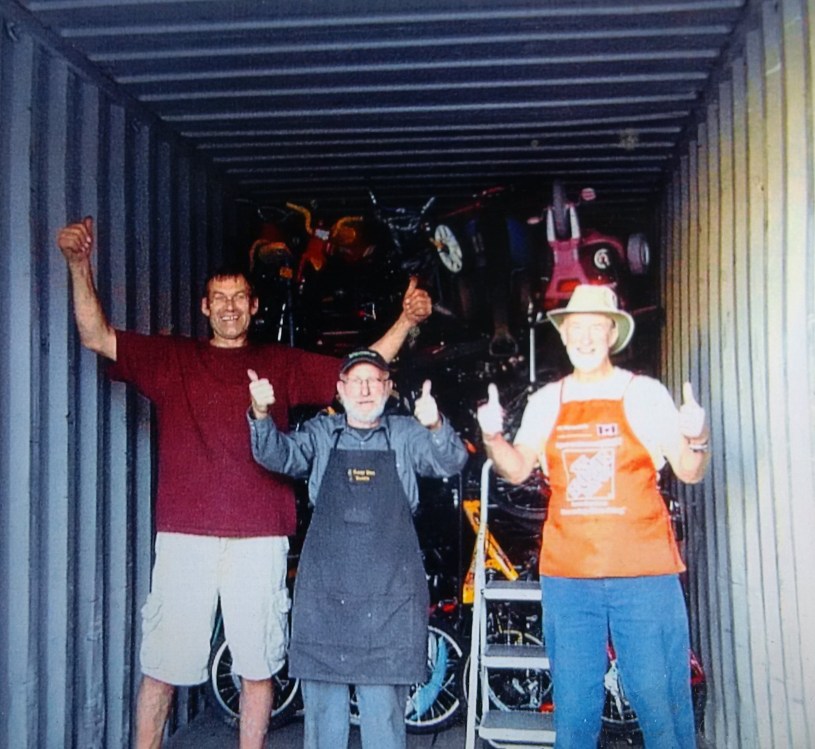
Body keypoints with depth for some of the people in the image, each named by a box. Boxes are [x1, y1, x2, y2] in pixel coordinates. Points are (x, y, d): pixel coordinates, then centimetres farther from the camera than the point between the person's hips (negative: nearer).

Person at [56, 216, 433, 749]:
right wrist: (80, 265, -8)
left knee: (258, 667, 8)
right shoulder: (171, 358, 11)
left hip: (260, 539, 1)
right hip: (185, 534, 0)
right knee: (162, 665, 4)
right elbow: (97, 337, 5)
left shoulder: (281, 364, 13)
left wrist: (406, 321, -2)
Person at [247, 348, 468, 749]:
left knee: (384, 698, 1)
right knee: (322, 699, 8)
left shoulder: (406, 434, 7)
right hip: (324, 586, 2)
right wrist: (261, 415, -23)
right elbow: (280, 456, -3)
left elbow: (450, 462, -7)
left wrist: (435, 425, -29)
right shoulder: (321, 433, 11)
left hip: (389, 589, -1)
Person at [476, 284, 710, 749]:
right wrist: (492, 436, -9)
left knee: (661, 697, 0)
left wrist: (696, 439, -20)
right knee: (574, 705, 11)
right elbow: (517, 470, 9)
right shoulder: (547, 400, 10)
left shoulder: (645, 393, 1)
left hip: (644, 572, -3)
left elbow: (690, 472, 0)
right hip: (567, 574, 3)